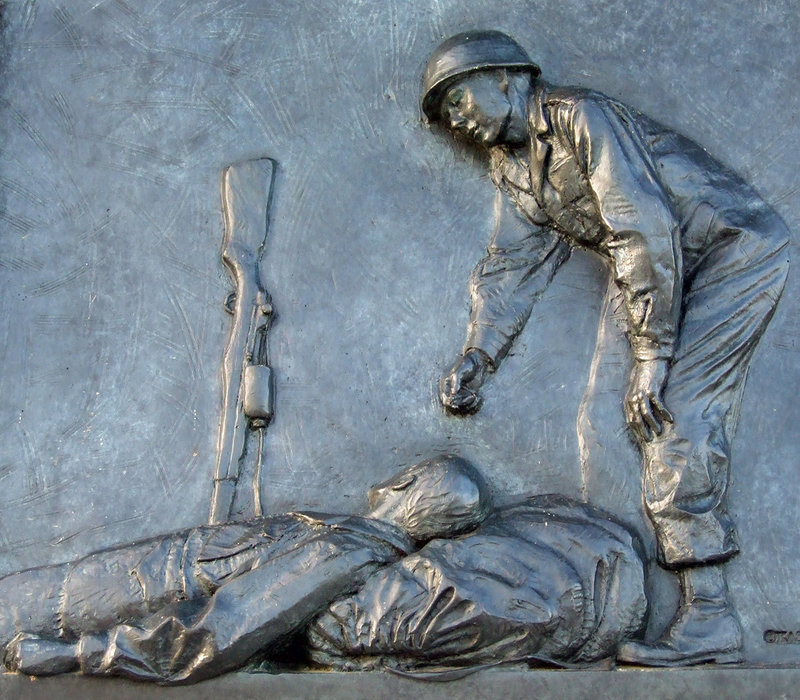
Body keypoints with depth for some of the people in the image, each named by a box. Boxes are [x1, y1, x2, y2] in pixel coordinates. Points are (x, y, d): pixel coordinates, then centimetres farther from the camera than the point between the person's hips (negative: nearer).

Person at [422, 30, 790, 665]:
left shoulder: (580, 114, -18)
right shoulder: (513, 168, 9)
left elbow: (647, 230, -25)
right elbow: (512, 266, 10)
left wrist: (651, 356, -25)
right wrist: (476, 356, -1)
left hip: (738, 248, -9)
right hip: (691, 273, 9)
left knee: (671, 407, -18)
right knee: (670, 416, 3)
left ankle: (707, 616, -13)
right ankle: (707, 618, 8)